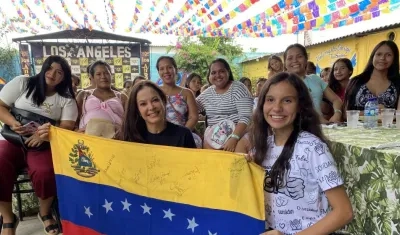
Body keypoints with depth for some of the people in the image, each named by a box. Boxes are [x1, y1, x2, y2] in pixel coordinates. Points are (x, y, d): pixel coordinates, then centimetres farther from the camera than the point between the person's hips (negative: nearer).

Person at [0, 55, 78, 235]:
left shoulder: (66, 99, 3)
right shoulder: (22, 83, 4)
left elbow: (67, 126, -6)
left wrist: (47, 134, -26)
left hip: (43, 145, 0)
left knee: (46, 173, -30)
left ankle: (44, 213, 3)